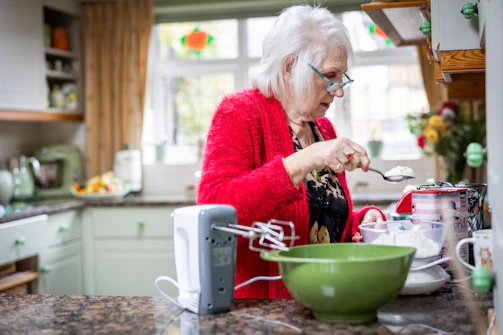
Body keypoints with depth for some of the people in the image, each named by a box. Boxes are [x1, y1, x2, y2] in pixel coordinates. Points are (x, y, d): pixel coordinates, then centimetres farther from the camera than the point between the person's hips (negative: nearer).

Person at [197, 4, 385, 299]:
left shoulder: (324, 128, 13)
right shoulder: (240, 113, -8)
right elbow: (213, 210, -24)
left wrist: (364, 220, 2)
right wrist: (302, 162, -29)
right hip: (251, 307, -7)